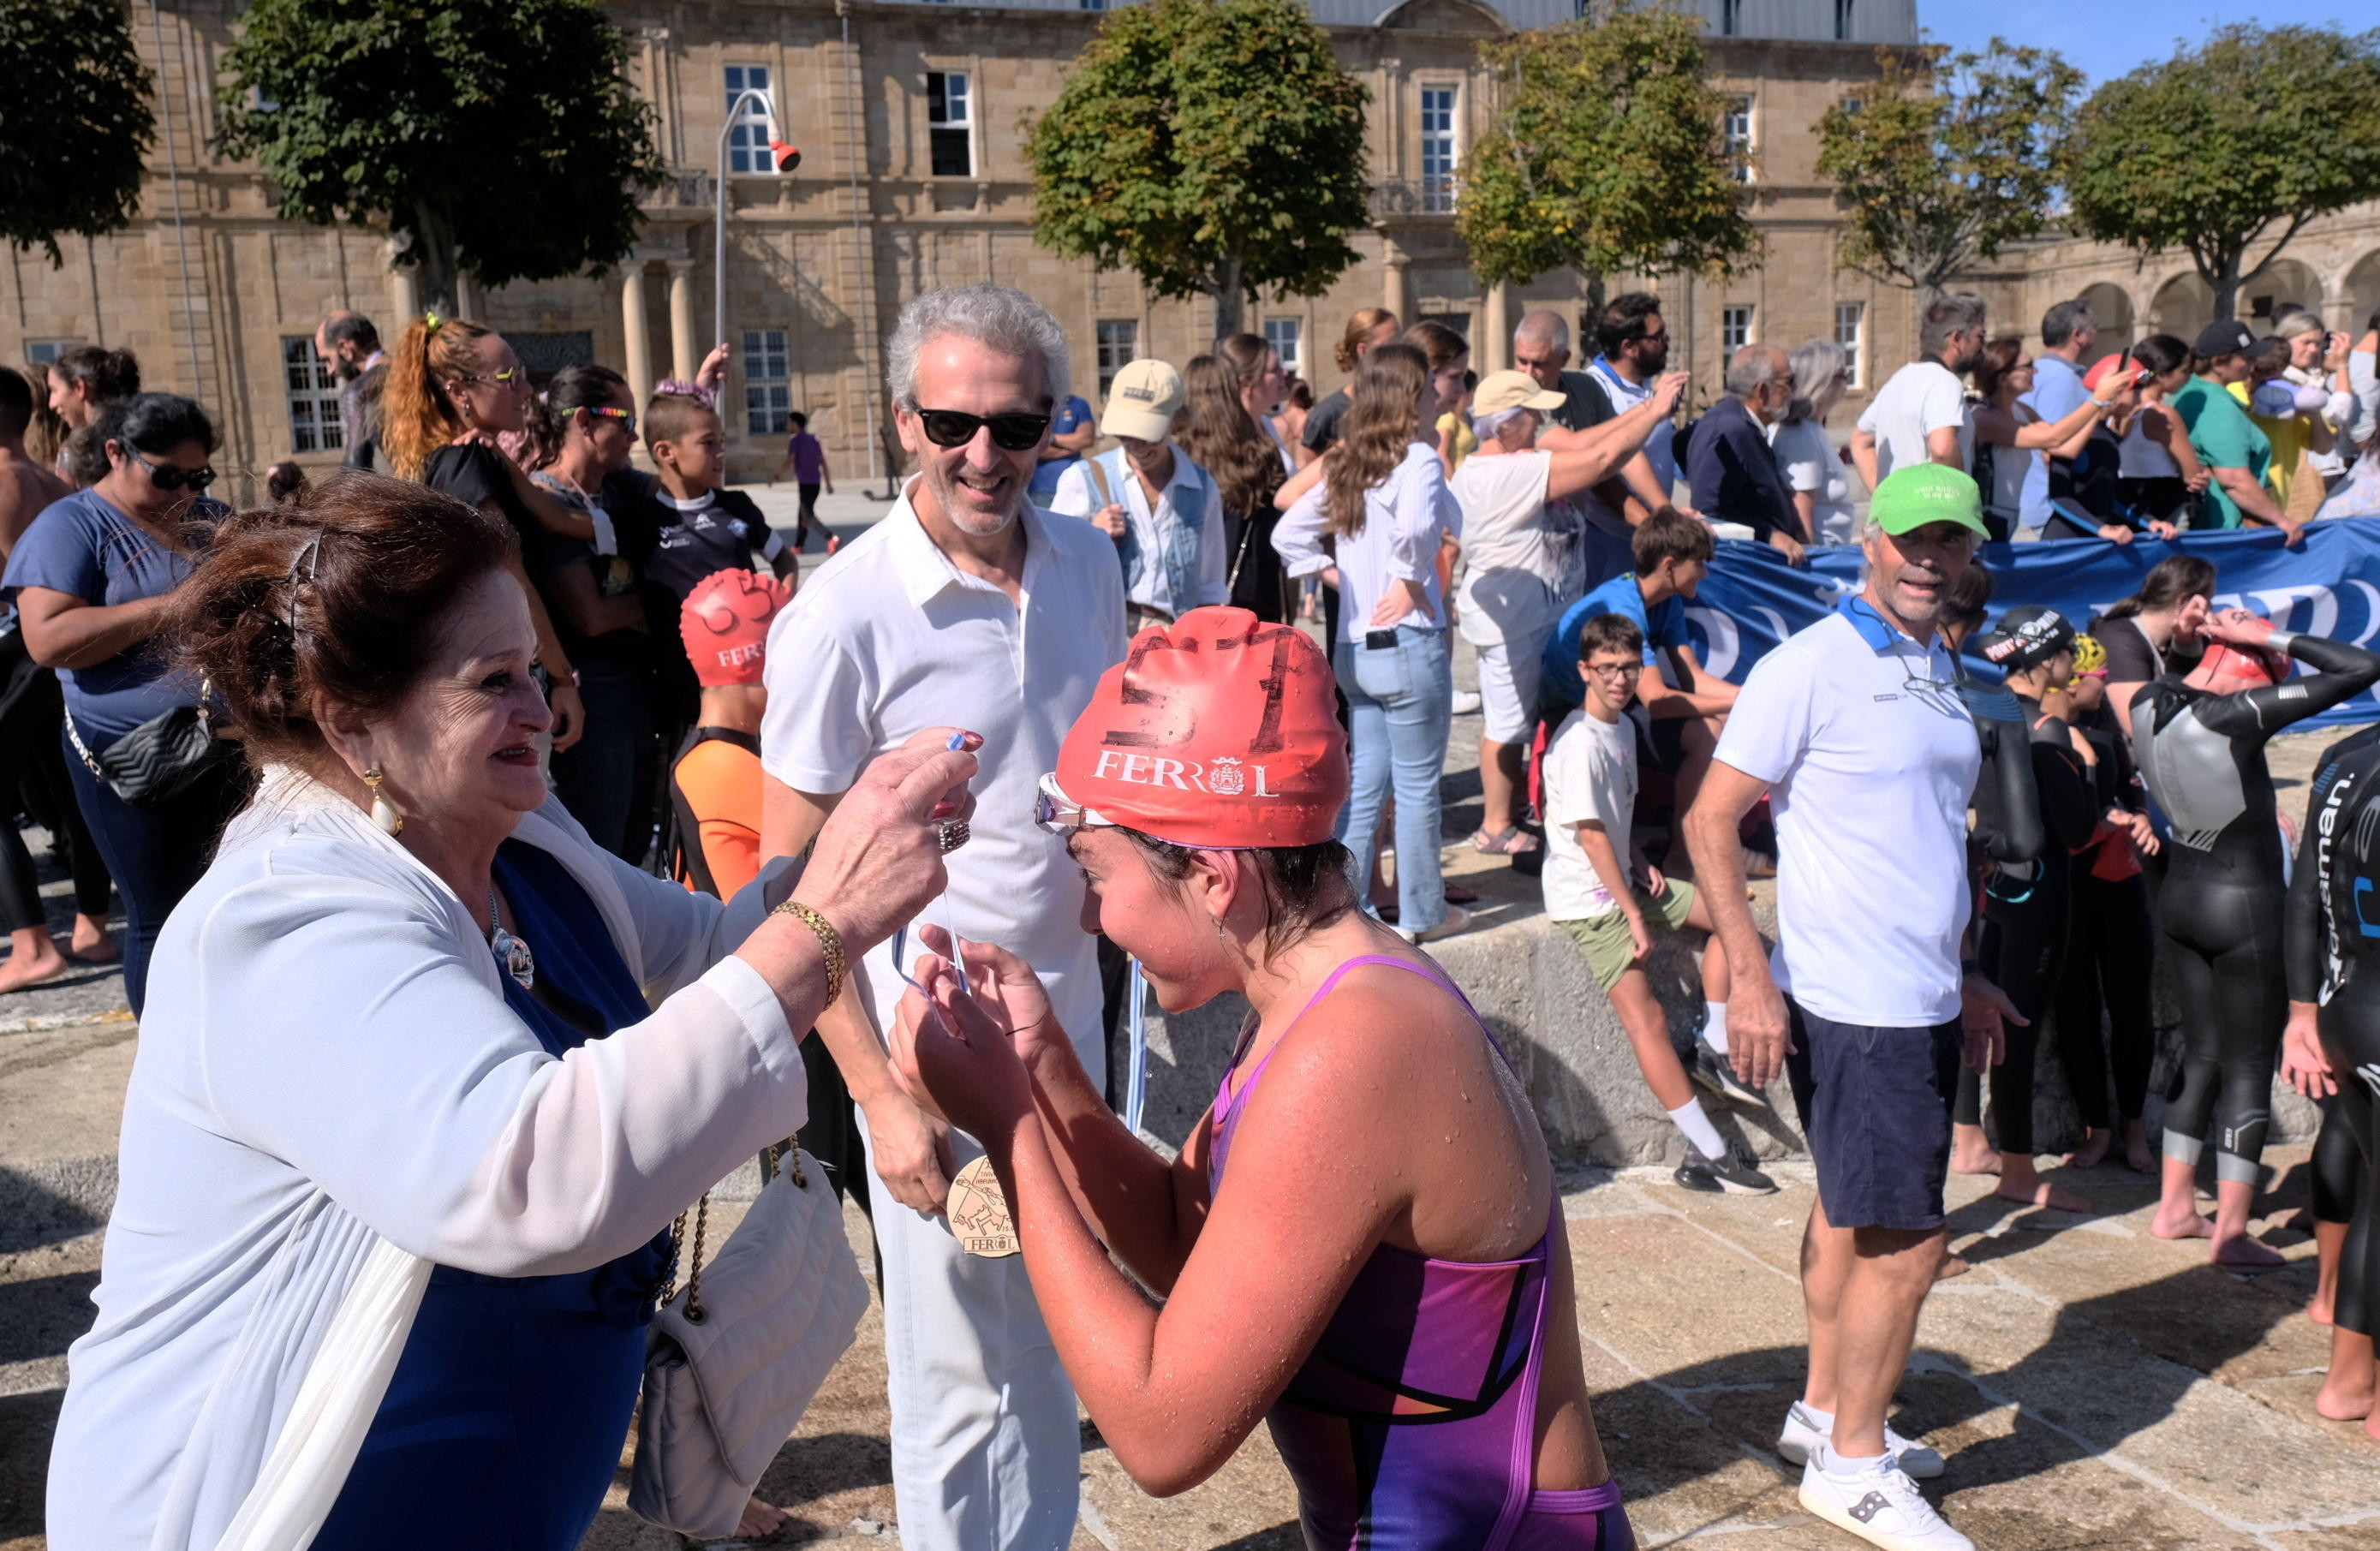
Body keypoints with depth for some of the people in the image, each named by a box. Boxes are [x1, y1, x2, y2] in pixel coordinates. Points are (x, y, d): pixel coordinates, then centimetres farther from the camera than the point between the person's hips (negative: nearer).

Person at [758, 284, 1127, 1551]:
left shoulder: (1088, 562, 0)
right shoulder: (841, 616, -17)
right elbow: (791, 884, -14)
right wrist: (880, 1096, -17)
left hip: (1069, 1016, 6)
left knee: (1056, 1350, 22)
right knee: (961, 1379, 9)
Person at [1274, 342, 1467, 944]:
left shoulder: (1348, 465, 11)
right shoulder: (1417, 459, -13)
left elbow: (1288, 534, 14)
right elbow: (1415, 526, -34)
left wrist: (1341, 577, 10)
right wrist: (1411, 582, -18)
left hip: (1355, 646, 7)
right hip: (1408, 645, -7)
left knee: (1366, 783, 14)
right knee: (1418, 786, 5)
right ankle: (1422, 913, 16)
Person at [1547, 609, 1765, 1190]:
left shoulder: (1623, 727, 9)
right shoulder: (1579, 743, -20)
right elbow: (1592, 836, -21)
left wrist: (1641, 864, 2)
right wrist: (1635, 915, -18)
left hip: (1623, 880, 9)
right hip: (1587, 897, -9)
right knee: (1646, 1016, -12)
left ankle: (1712, 1046, 12)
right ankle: (1708, 1153, -12)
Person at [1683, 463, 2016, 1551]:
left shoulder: (1939, 671, 13)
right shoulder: (1812, 664, -12)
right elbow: (1710, 822, -15)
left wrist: (1963, 978, 21)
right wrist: (1749, 977, -21)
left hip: (1923, 1002, 8)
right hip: (1850, 1008, -8)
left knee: (1852, 1215, 18)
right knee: (1906, 1243, -1)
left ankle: (1825, 1411, 32)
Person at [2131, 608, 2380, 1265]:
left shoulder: (2147, 705, -5)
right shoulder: (2238, 716, -25)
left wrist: (2217, 633, 5)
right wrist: (2270, 636, -16)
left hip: (2178, 897, 7)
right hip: (2245, 909, -7)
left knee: (2201, 1055, 18)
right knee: (2248, 1066, 4)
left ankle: (2176, 1208, 25)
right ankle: (2232, 1230, 10)